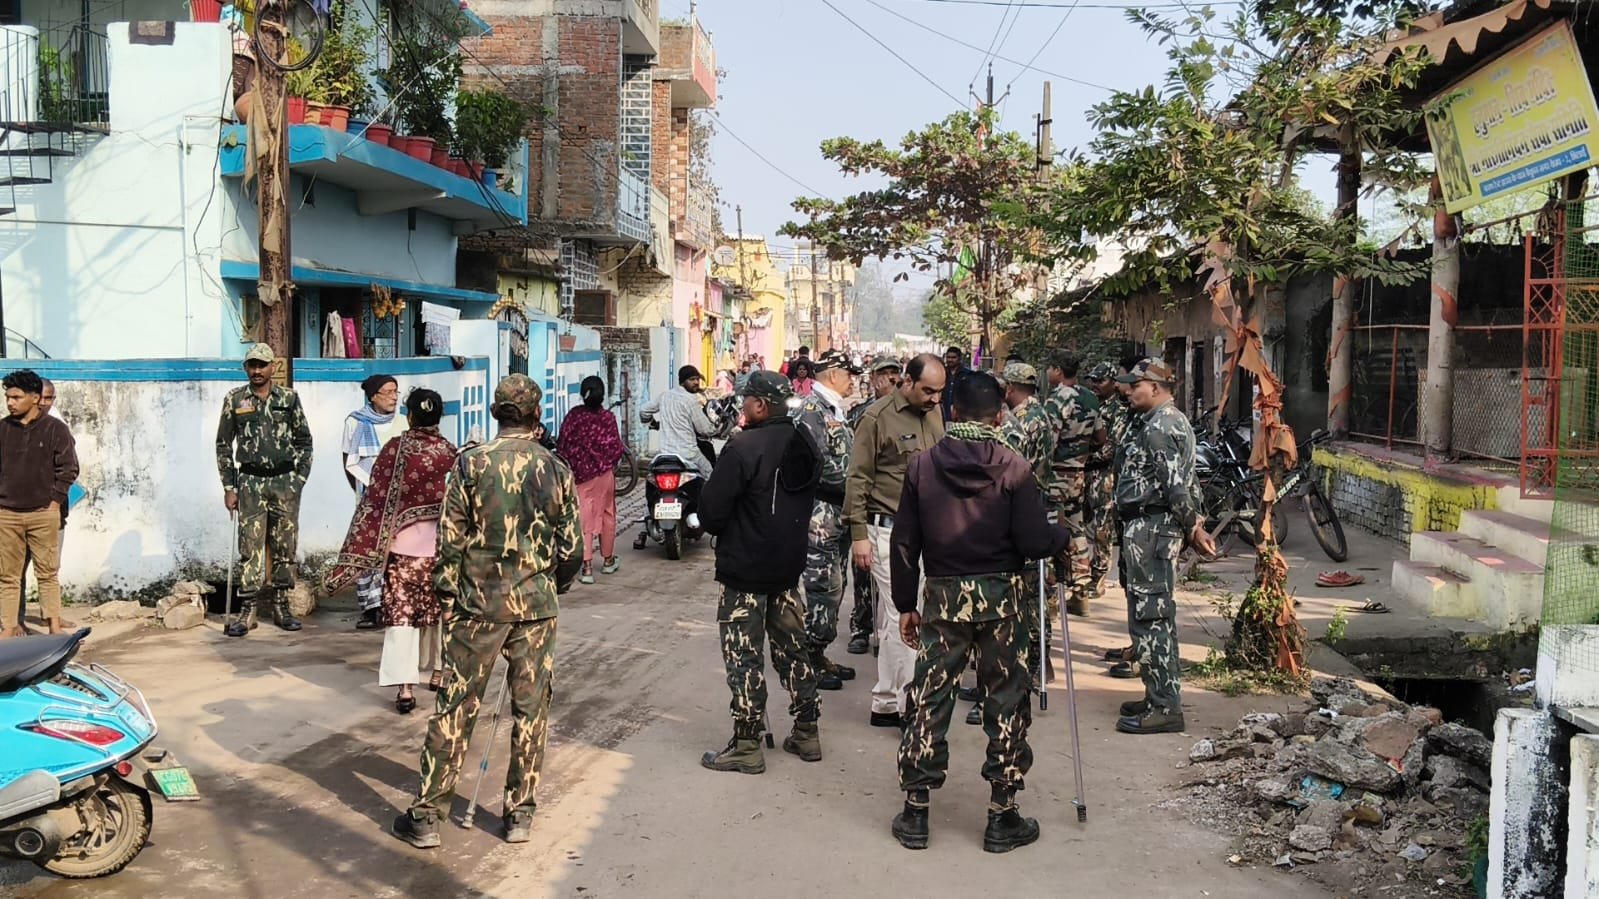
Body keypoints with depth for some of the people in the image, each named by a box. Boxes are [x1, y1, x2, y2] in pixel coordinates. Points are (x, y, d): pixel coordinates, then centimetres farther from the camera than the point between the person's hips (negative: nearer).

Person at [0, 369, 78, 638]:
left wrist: (54, 502, -5)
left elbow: (68, 469, 0)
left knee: (48, 573, 4)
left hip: (43, 514, -2)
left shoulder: (56, 429, -1)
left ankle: (54, 625, 10)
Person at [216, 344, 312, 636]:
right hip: (251, 482, -1)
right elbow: (223, 445, 6)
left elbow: (304, 441, 9)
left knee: (285, 546, 5)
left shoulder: (289, 398, 4)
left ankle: (281, 606, 16)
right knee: (251, 548, -3)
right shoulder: (234, 400, 2)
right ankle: (247, 612, 1)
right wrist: (229, 488, 1)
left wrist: (299, 479, 2)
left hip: (285, 481, 1)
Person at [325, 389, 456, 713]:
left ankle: (405, 687, -8)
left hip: (403, 544, -2)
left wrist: (361, 551, -5)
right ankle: (439, 674, 28)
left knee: (400, 613, -1)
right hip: (440, 545, 2)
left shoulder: (395, 449, -9)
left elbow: (375, 500, -9)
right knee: (439, 609, 17)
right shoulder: (450, 453, -3)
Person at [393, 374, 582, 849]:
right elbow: (572, 548, 2)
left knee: (456, 708, 5)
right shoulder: (556, 469, 0)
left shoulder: (470, 463, -6)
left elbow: (450, 540, -6)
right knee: (530, 710, 10)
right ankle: (520, 813, 18)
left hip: (479, 602, -1)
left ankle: (426, 815, 11)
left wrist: (447, 597, 4)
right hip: (537, 605, 1)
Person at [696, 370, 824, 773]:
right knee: (792, 648, 17)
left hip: (745, 568, -7)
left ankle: (747, 744, 7)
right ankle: (807, 732, 24)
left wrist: (721, 530, 4)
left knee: (743, 656, 1)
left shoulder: (743, 447, -20)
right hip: (789, 563, 8)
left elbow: (711, 511, -17)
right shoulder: (804, 445, 5)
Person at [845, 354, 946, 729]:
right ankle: (909, 705, 2)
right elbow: (858, 478, -8)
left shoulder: (933, 413, 11)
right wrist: (859, 534, -11)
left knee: (893, 618, 13)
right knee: (904, 616, -6)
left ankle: (887, 703, 22)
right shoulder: (878, 417, -9)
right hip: (889, 530, -6)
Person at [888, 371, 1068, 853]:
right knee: (1006, 702, 9)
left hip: (942, 597, 2)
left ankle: (915, 812, 14)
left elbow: (904, 543, 1)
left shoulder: (922, 465, -1)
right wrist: (1064, 534, 10)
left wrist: (906, 604, 10)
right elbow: (1033, 542, -12)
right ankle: (1002, 816, 15)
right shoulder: (1014, 468, -8)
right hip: (1000, 596, -2)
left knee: (929, 699, 8)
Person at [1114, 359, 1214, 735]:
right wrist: (1196, 524, 16)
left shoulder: (1158, 427, -16)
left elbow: (1176, 485, -21)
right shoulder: (1171, 420, 19)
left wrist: (1193, 528, -13)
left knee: (1149, 616, -8)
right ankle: (1162, 697, 26)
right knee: (1157, 615, 16)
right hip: (1153, 527, 11)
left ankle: (1165, 708, -4)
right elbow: (1184, 483, 19)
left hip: (1150, 528, -11)